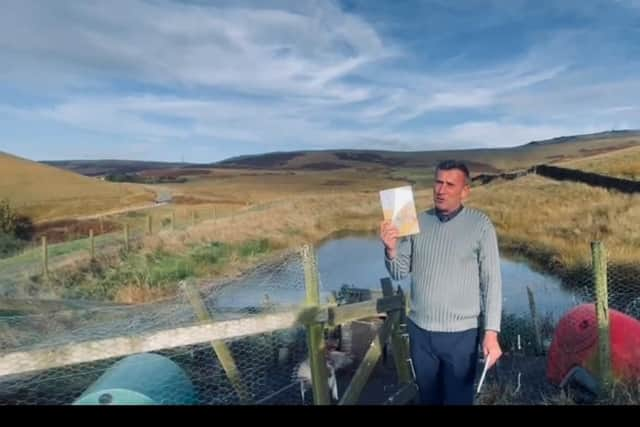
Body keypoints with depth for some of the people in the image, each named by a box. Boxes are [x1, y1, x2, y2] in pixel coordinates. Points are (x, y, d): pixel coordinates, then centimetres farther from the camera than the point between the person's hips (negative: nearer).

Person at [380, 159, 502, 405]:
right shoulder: (417, 222, 0)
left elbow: (492, 281, -9)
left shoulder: (480, 224, -9)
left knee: (458, 399, 14)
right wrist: (391, 249, -19)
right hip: (419, 330, 3)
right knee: (428, 397, 21)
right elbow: (399, 273, 1)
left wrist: (491, 332, -14)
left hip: (460, 333, -3)